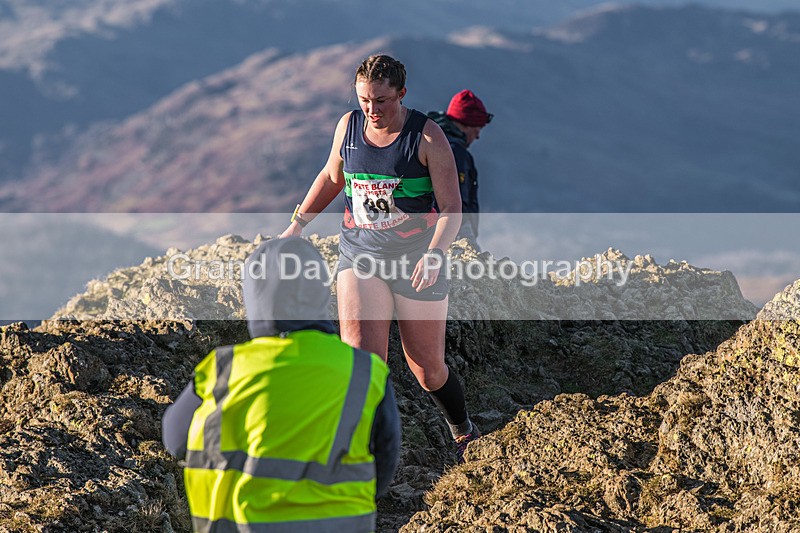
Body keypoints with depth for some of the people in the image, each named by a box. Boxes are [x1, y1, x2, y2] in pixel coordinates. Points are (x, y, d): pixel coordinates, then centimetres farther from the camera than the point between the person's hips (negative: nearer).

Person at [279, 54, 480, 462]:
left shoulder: (427, 136, -9)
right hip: (359, 253, 3)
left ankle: (465, 434, 37)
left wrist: (435, 253, -28)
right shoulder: (348, 126, 3)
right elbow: (331, 177, 23)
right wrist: (297, 224, 18)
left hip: (416, 258, -3)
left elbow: (451, 209, -12)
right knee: (361, 357, -17)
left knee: (427, 368, 9)